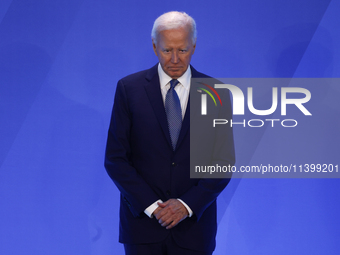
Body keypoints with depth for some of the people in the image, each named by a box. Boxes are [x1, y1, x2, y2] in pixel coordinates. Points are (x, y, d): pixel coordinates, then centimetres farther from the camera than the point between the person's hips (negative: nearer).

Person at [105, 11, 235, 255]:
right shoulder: (129, 88, -1)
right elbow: (115, 159, -3)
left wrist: (187, 205, -11)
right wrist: (151, 206, -11)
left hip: (194, 224, 1)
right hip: (143, 221, 0)